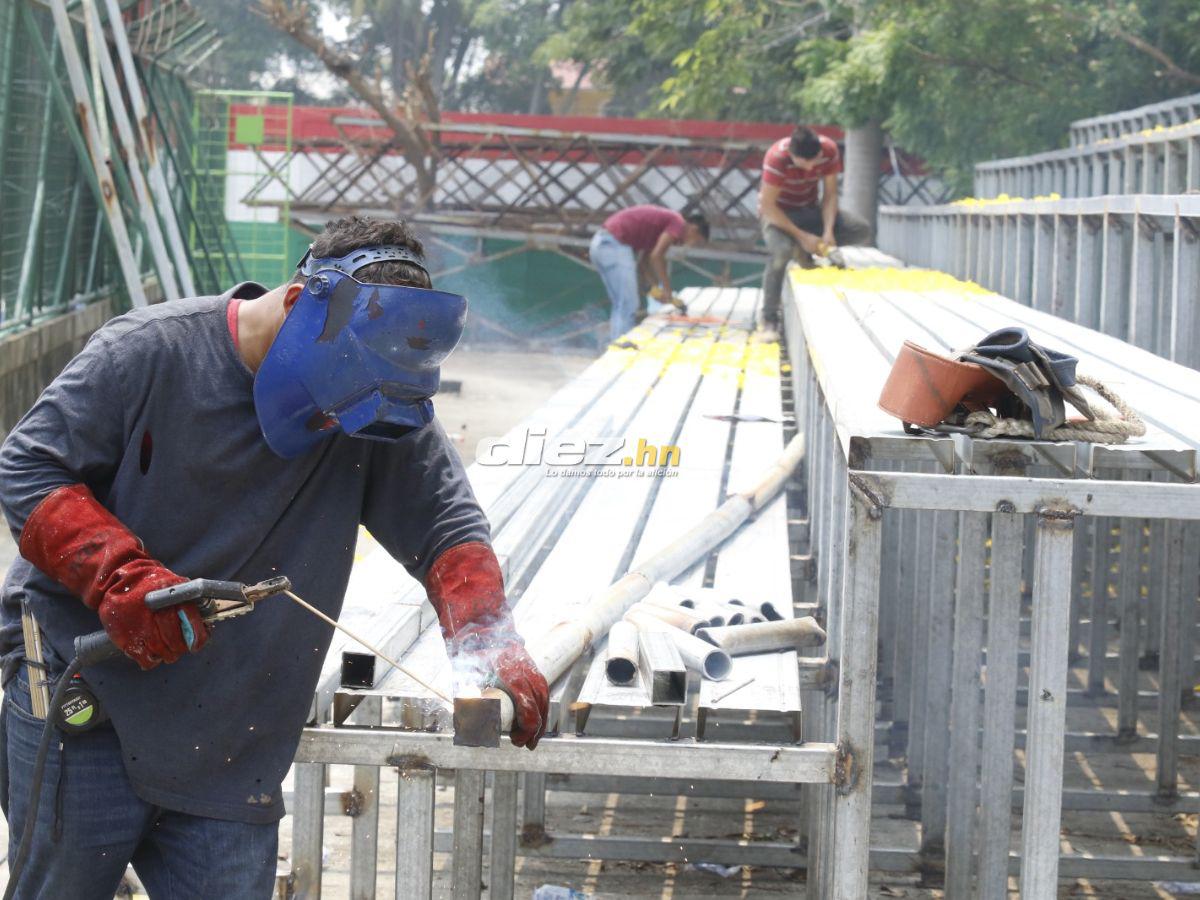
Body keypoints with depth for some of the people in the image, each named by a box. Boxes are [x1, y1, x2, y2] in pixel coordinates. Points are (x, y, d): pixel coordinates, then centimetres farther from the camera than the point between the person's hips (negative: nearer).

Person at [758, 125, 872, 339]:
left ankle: (806, 252, -1)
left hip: (809, 210, 4)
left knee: (862, 231, -18)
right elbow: (768, 206, -29)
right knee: (782, 250, -38)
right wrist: (801, 236, -32)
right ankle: (768, 318, -22)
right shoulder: (777, 157, -32)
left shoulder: (829, 150, -20)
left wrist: (828, 232, -26)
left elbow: (830, 193, -12)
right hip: (778, 212, -4)